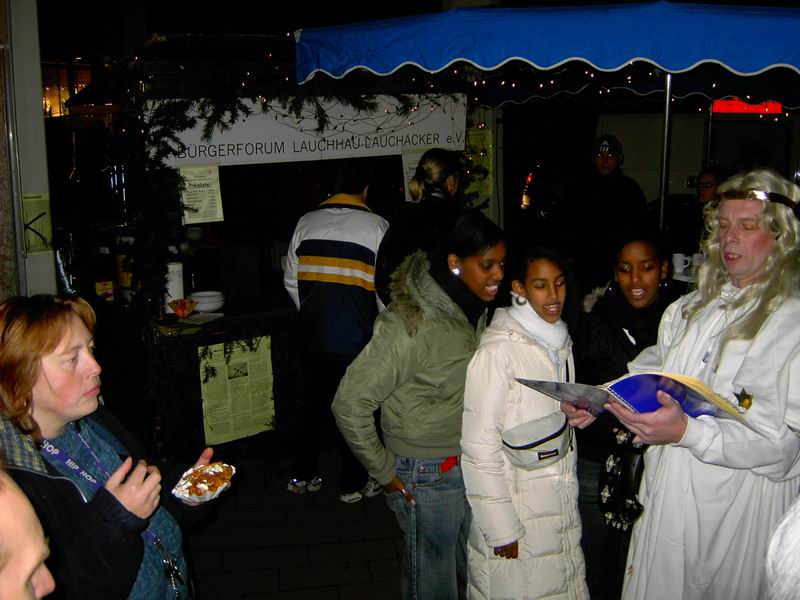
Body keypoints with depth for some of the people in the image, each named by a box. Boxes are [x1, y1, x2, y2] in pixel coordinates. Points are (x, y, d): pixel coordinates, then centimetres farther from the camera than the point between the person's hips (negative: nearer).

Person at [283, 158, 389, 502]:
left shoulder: (306, 223, 2)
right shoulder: (376, 226, -9)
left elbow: (291, 280, 7)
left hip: (314, 335, 4)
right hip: (357, 337, -4)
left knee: (315, 404, 18)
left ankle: (303, 476, 27)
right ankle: (353, 484, 22)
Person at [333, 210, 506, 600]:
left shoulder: (472, 307, -1)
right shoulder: (411, 325, -26)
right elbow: (349, 404, -24)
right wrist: (384, 472, -15)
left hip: (471, 465, 7)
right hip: (428, 477, -7)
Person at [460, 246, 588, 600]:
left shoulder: (560, 342, 8)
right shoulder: (497, 350, -18)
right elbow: (479, 444, -18)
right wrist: (501, 529, -16)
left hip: (563, 514, 7)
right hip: (517, 516, -7)